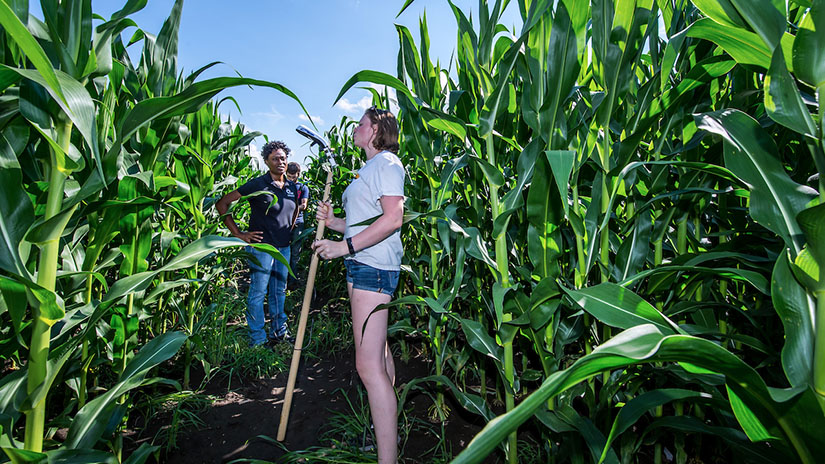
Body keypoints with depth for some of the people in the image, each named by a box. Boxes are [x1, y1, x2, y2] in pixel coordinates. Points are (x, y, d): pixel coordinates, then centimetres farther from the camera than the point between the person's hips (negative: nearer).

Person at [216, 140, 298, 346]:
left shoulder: (291, 186, 7)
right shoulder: (258, 185, -11)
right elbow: (222, 204, -10)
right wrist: (238, 234, -12)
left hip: (284, 247, 6)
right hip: (261, 246, -6)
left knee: (279, 290, 16)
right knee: (258, 292, 1)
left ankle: (279, 331, 30)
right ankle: (258, 340, 13)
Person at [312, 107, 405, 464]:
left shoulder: (386, 162, -7)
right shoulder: (369, 168, 23)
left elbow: (393, 219, -21)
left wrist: (346, 245, -22)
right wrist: (333, 221, 7)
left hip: (373, 266, -11)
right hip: (362, 265, 11)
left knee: (369, 365, -14)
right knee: (378, 352, 18)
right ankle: (388, 431, 34)